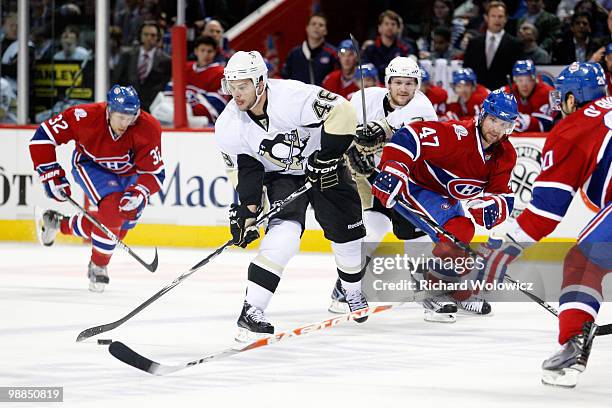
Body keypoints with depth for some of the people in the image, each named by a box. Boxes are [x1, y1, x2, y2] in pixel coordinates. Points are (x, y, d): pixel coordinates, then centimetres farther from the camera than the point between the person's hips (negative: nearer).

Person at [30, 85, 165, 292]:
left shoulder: (148, 129, -31)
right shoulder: (86, 117, -34)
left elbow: (154, 172, -27)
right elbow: (43, 137, -25)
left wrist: (139, 192, -45)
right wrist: (52, 175, -26)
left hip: (129, 173, 3)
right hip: (90, 165, -3)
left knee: (118, 228, -5)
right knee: (113, 206, -28)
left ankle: (59, 223, 21)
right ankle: (98, 267, -8)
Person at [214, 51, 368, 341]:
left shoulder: (293, 97, -34)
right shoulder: (229, 126, -19)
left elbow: (342, 113, -31)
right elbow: (244, 169, -9)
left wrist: (327, 157, -28)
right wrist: (246, 209, -18)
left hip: (322, 166, 0)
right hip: (280, 175, 0)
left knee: (346, 232, 9)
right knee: (284, 231, -25)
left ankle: (352, 293, 41)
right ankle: (251, 312, -28)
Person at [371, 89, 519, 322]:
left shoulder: (505, 155, -5)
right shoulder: (457, 134, -30)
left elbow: (504, 197, -6)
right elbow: (409, 136, -37)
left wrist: (493, 207, -30)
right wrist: (392, 170, -47)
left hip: (445, 197, 9)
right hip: (413, 185, -9)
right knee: (455, 233, -24)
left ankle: (462, 294, 39)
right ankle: (435, 295, -16)